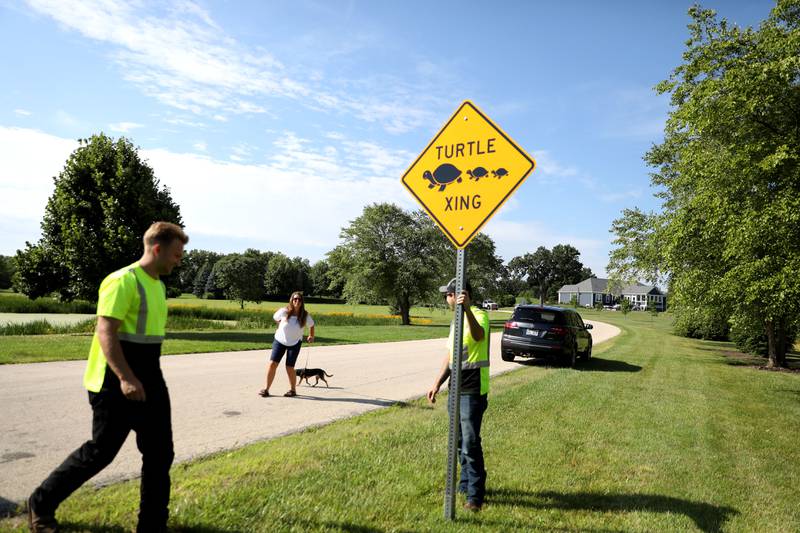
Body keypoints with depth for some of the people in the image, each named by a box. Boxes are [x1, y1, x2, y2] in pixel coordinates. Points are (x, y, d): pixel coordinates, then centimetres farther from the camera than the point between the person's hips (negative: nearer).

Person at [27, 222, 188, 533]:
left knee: (160, 454, 8)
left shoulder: (158, 285, 13)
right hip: (117, 385, -8)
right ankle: (41, 504, 28)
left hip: (149, 383, 9)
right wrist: (125, 378, -29)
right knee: (100, 452, 4)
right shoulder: (123, 281, -15)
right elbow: (105, 332, -22)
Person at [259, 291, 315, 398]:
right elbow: (276, 318, 7)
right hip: (280, 341, 1)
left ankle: (293, 390, 17)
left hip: (295, 343, -1)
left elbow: (311, 325, 6)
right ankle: (266, 389, 1)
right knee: (272, 363, -9)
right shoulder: (284, 311, -16)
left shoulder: (305, 315, -14)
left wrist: (311, 336, 18)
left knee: (289, 367, -3)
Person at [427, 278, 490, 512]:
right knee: (460, 440, 17)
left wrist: (468, 309, -51)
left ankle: (475, 495, 4)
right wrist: (437, 384, 17)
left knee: (470, 442, -6)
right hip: (457, 389, 9)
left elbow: (478, 335, -38)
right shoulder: (456, 320, 16)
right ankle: (466, 484, 32)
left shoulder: (478, 315, -13)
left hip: (473, 390, -9)